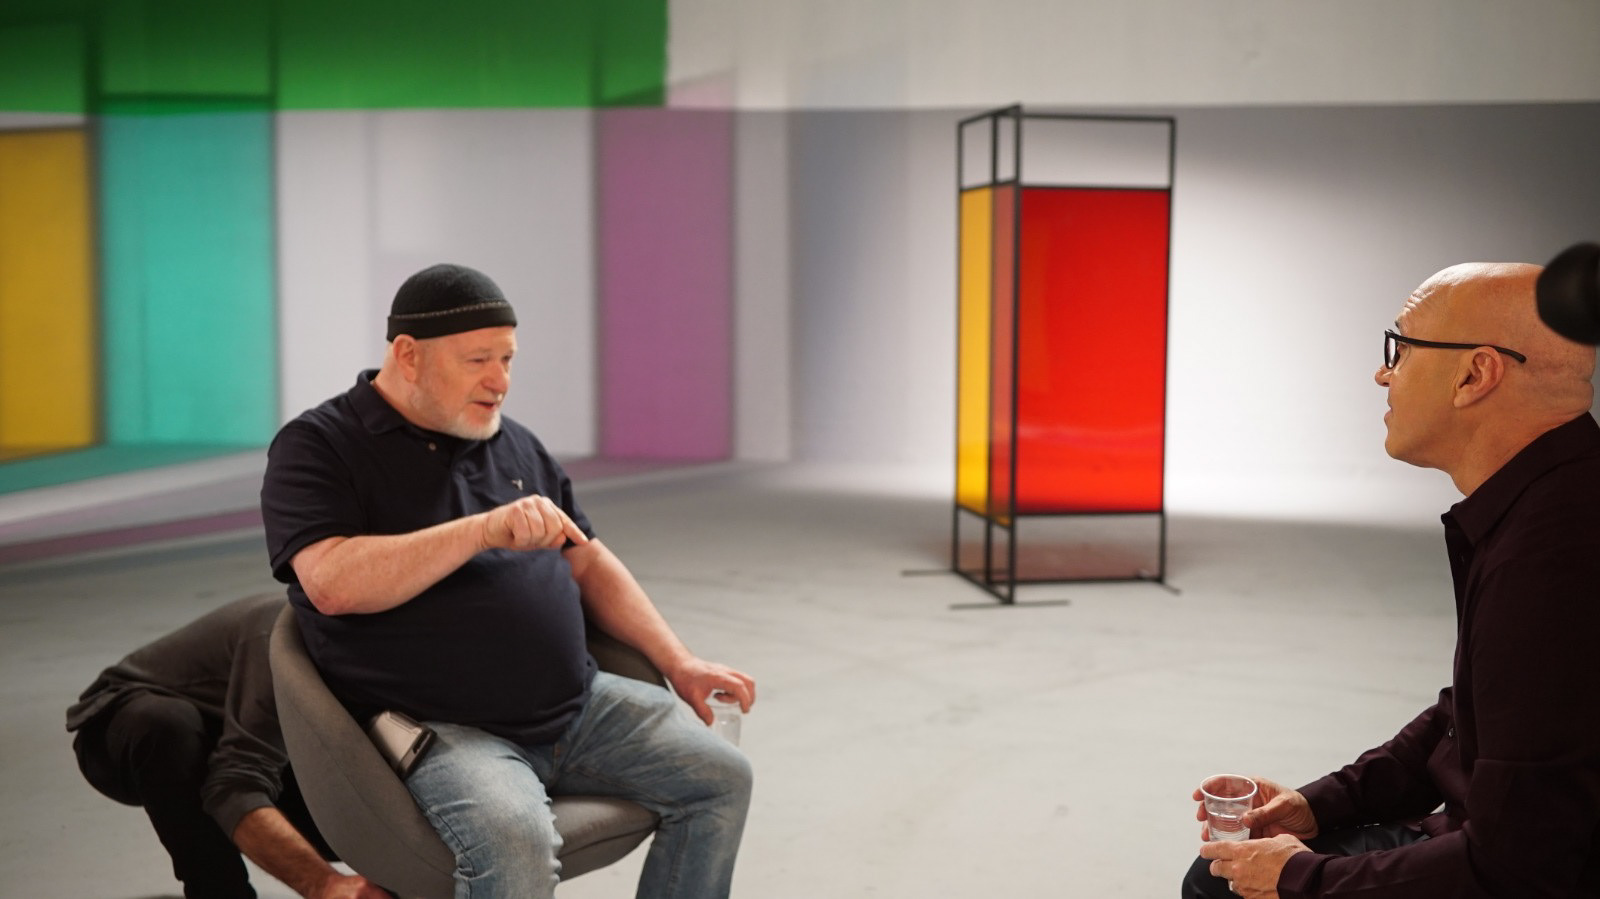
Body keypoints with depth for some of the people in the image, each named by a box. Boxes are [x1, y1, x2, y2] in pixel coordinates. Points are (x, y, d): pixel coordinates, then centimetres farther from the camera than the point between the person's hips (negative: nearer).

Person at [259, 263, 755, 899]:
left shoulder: (516, 445, 16)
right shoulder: (316, 447, -4)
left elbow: (588, 563, 21)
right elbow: (332, 582, -21)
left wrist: (678, 662, 11)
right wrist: (484, 529, -28)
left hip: (577, 705, 7)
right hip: (436, 729, -6)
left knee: (720, 777, -4)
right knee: (515, 841, -34)